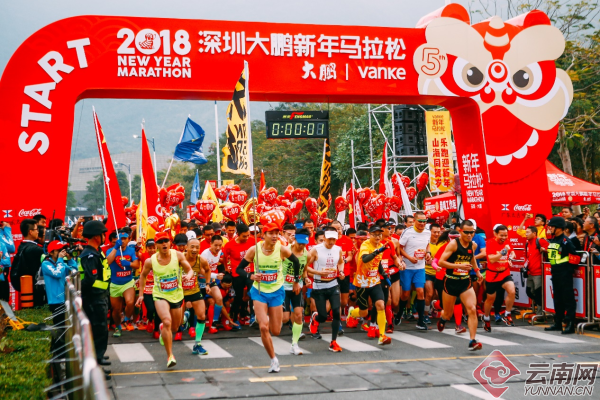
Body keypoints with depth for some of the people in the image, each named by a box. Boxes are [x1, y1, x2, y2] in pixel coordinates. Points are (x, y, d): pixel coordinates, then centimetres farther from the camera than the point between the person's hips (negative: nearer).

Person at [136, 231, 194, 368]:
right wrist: (141, 294, 5)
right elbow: (143, 275, 7)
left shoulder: (177, 255, -10)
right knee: (167, 322, -26)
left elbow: (190, 270, -4)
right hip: (160, 296, -3)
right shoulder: (150, 261, -10)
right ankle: (170, 356, -18)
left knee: (175, 328, 15)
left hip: (176, 295, 3)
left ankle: (162, 328, 54)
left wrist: (189, 275, -28)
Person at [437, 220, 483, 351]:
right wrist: (459, 266, -27)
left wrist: (477, 270, 18)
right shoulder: (453, 244, -14)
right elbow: (441, 262, -19)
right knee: (448, 314, 11)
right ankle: (442, 318, 49)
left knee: (472, 310, -16)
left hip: (465, 282, 3)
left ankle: (472, 341, -14)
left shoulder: (473, 245, 3)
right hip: (451, 282, -3)